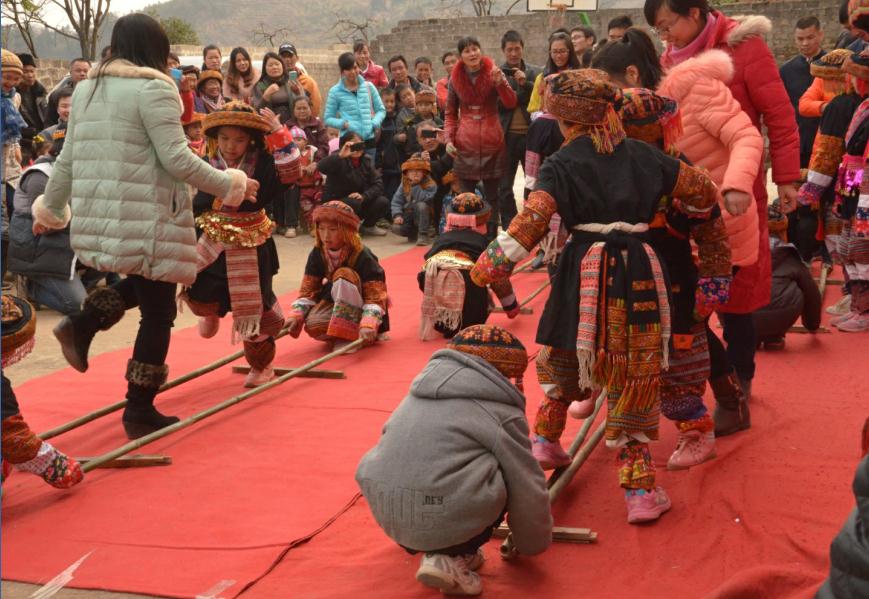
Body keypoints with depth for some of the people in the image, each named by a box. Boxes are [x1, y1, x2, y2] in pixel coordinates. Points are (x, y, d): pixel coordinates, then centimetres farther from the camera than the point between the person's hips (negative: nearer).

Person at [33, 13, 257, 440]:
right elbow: (176, 159, -16)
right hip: (146, 220, -8)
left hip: (99, 219, 8)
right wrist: (230, 185, -6)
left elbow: (68, 160, 15)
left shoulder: (88, 89, 12)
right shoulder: (152, 88, -11)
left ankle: (81, 324, 9)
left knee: (143, 286, 29)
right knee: (158, 312, 4)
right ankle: (140, 412, 9)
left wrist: (50, 209, 26)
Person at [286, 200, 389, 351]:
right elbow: (308, 290, -4)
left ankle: (349, 336, -25)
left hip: (361, 308, -4)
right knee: (312, 325, -29)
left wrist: (367, 325, -43)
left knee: (345, 275, -32)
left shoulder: (362, 257, -23)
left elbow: (375, 297, -26)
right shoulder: (317, 254, -8)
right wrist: (295, 315, -21)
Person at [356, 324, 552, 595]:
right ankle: (449, 557, 4)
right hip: (446, 517, -7)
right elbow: (526, 486, 8)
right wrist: (534, 543, 26)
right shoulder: (501, 412, 2)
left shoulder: (426, 387, 21)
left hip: (386, 512, 7)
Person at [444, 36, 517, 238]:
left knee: (492, 195, 2)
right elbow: (450, 113, 11)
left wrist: (500, 83, -24)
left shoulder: (493, 73, 0)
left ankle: (492, 236, 7)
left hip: (492, 143, -1)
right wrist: (448, 139, -2)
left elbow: (511, 104, -9)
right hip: (465, 145, 1)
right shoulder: (455, 79, 4)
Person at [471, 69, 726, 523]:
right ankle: (639, 487, 4)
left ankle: (546, 440, 29)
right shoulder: (644, 156, 8)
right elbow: (703, 191, 16)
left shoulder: (561, 165, -1)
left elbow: (531, 220, -14)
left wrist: (492, 264, -12)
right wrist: (687, 211, 35)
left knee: (563, 357, 25)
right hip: (638, 270, 2)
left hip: (585, 272, -1)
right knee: (633, 377, 4)